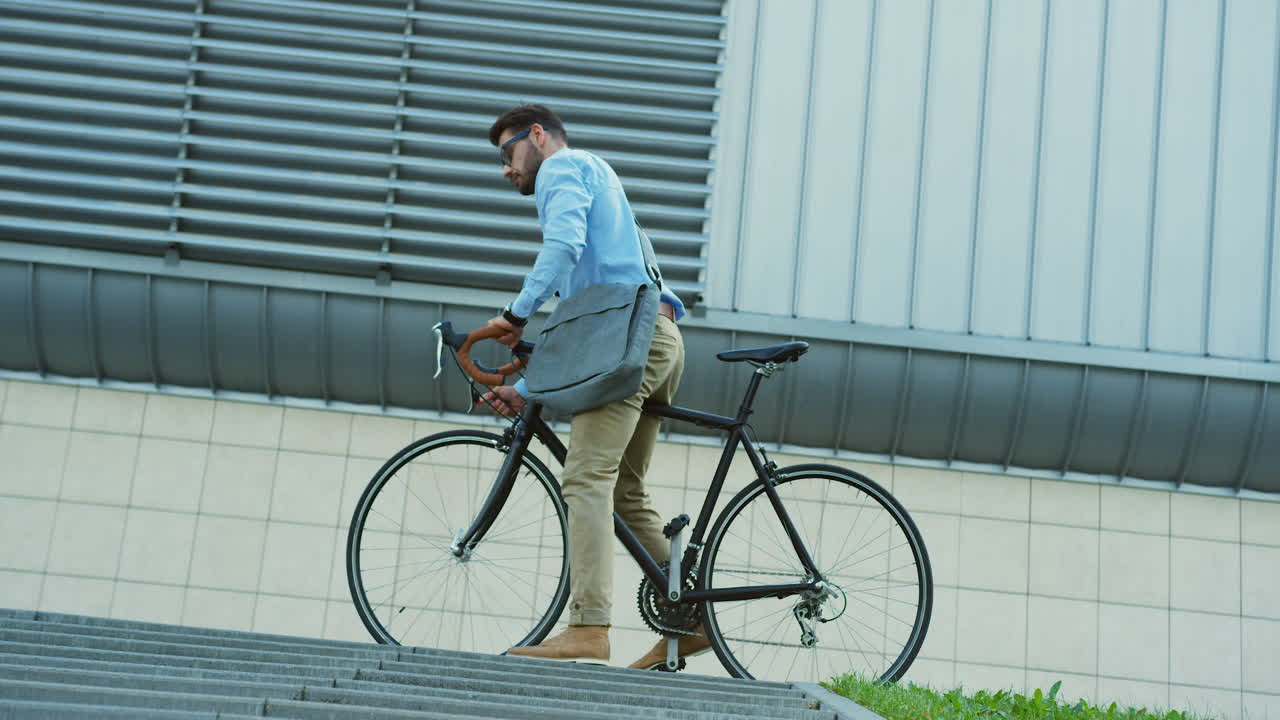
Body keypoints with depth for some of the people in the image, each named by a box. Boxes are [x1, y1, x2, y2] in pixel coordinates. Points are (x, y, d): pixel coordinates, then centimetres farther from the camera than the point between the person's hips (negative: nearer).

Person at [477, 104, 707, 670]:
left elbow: (563, 245, -16)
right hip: (659, 343, 10)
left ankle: (589, 629, -27)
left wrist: (517, 313, -15)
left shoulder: (564, 166, 9)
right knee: (624, 492, 13)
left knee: (586, 479, -18)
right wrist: (525, 390, 23)